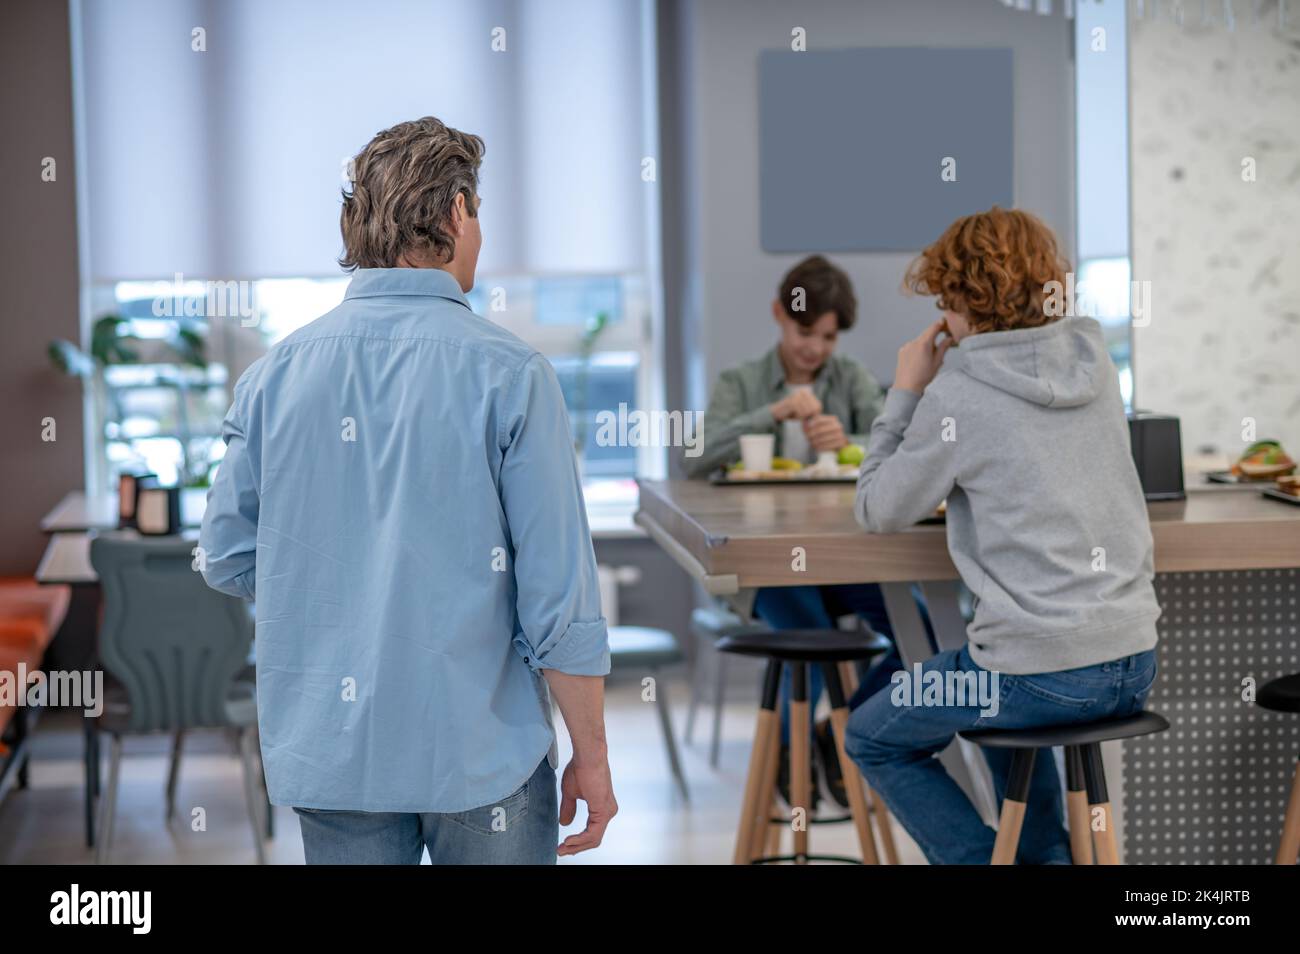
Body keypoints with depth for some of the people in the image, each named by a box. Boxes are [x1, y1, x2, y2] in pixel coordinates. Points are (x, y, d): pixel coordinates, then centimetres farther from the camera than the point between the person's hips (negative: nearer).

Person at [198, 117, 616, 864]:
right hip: (479, 748, -3)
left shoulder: (274, 374, 0)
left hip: (326, 749, 4)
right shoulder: (508, 374, -12)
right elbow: (559, 593, -13)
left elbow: (229, 561, 4)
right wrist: (592, 757, -3)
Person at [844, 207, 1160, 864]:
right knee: (999, 704, 39)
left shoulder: (958, 392, -12)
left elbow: (878, 513, -1)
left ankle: (979, 858, 10)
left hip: (1042, 673, -7)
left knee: (874, 740, 18)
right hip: (1135, 661, 7)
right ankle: (1046, 853, 33)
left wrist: (905, 395, 5)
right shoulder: (1093, 359, 6)